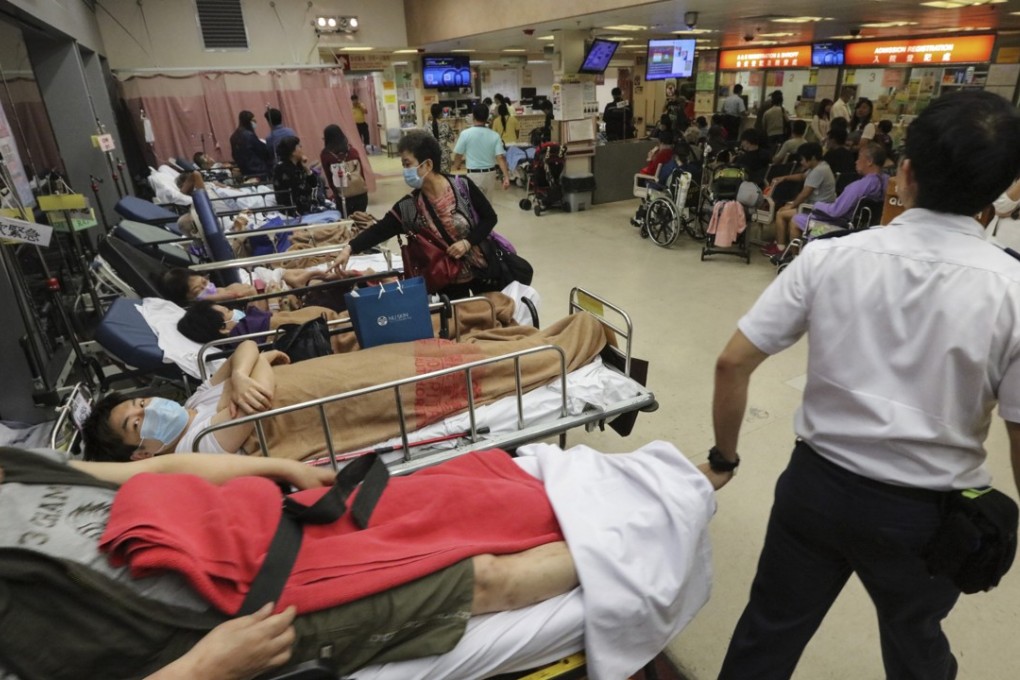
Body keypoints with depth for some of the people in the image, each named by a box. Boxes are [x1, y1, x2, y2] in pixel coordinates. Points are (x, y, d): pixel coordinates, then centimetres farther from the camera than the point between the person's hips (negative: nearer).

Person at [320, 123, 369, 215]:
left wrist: (335, 192, 13)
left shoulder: (325, 155, -3)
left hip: (343, 195, -3)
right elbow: (362, 171, 8)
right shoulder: (352, 151, 4)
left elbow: (329, 178, 1)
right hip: (360, 192, 3)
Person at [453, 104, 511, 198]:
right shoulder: (494, 136, -3)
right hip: (490, 173, 4)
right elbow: (500, 158, -10)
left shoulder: (466, 134, -9)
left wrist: (456, 167, 19)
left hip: (474, 174, -4)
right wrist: (506, 177, -10)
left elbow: (458, 155, -1)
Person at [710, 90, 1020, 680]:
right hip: (929, 513, 1)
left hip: (818, 483, 0)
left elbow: (733, 363, -12)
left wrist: (724, 456, 2)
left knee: (769, 631, 20)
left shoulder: (830, 256, -13)